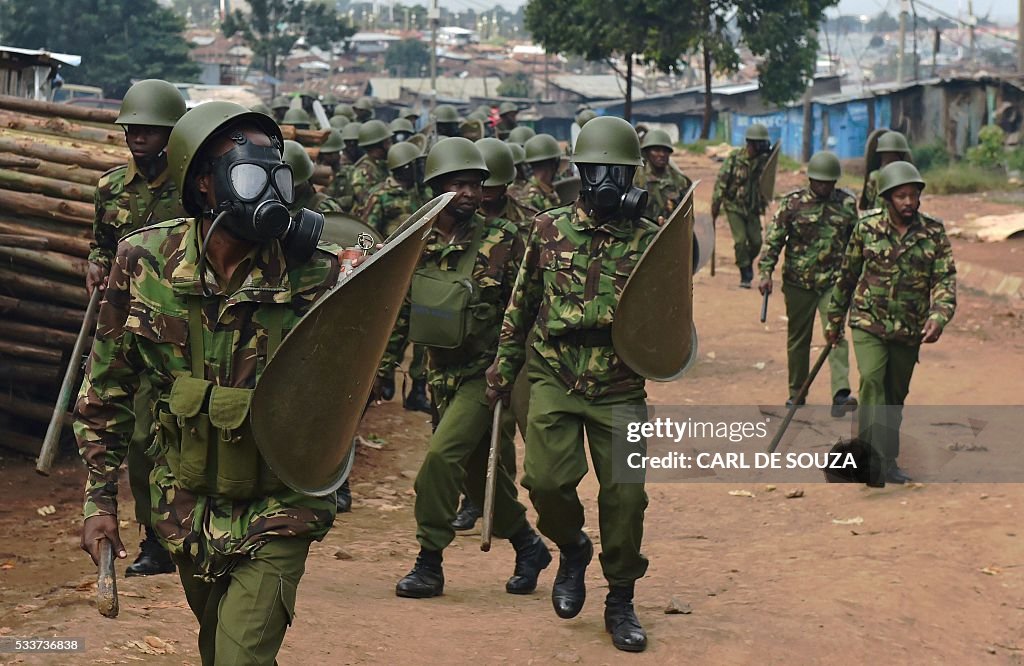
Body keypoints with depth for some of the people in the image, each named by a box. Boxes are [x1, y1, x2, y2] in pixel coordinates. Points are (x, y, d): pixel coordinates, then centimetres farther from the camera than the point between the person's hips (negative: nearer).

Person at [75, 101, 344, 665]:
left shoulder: (314, 274, -17)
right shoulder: (144, 261, -10)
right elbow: (105, 387, 0)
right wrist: (99, 498, 0)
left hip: (276, 512, -3)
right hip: (186, 508, 3)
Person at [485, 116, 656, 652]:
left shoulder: (648, 240, 1)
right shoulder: (550, 230, 3)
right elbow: (522, 304, 12)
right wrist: (503, 367, 13)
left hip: (619, 390, 0)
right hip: (554, 381, 0)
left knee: (625, 495, 0)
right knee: (547, 479, -13)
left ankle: (621, 602, 17)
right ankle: (572, 548, 21)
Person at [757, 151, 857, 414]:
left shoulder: (846, 203, 4)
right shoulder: (792, 203, -2)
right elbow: (774, 239, -3)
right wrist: (766, 273, -12)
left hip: (834, 281, 0)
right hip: (798, 282, 0)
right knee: (798, 340, 10)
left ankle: (841, 394, -24)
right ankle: (796, 394, 25)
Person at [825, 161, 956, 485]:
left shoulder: (934, 233, -2)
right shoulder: (867, 228, -3)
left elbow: (945, 279, -7)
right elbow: (847, 275, 8)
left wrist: (938, 318, -24)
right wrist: (835, 319, 13)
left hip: (909, 331, 2)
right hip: (869, 323, -2)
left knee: (895, 395, 12)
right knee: (872, 380, -21)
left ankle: (887, 461, 27)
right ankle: (872, 459, -25)